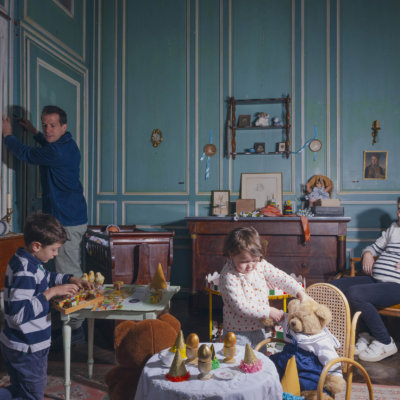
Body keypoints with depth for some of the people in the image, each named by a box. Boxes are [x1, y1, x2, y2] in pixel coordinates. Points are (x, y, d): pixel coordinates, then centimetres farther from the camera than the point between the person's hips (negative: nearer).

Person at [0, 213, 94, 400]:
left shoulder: (26, 260, 2)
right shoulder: (25, 272, -28)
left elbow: (48, 277, 20)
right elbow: (20, 313, -33)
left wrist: (72, 279, 5)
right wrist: (52, 292, -28)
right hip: (27, 349, -10)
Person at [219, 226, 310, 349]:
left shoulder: (260, 265, -6)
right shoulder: (228, 276, -24)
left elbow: (281, 278, 0)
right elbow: (241, 307, -27)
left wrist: (300, 293, -12)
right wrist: (269, 311, -25)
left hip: (258, 329, 6)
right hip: (238, 333, -6)